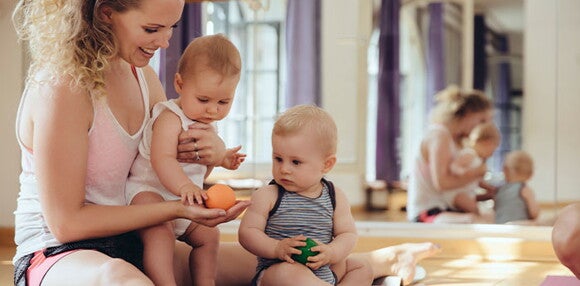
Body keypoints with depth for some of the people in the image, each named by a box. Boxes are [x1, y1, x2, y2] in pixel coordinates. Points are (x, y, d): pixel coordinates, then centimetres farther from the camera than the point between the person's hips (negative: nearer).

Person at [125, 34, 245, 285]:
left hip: (183, 200, 10)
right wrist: (184, 186, -52)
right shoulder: (170, 118, -20)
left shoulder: (206, 124, 10)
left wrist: (219, 158, 9)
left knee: (208, 236, 15)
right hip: (148, 190, -10)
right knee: (159, 234, -33)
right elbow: (162, 160, -37)